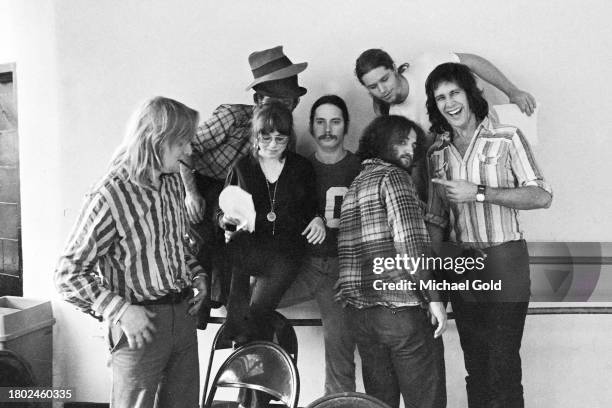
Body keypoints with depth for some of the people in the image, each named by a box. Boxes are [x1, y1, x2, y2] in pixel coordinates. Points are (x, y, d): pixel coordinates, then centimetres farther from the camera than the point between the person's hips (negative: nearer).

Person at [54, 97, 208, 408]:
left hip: (183, 313, 7)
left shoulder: (173, 181, 4)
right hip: (141, 324, -7)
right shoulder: (110, 197, -19)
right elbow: (68, 274, -14)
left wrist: (197, 274, 7)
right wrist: (120, 311, -20)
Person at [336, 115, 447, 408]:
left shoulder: (354, 185, 20)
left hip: (357, 309, 8)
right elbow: (410, 240, -16)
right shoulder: (393, 176, -5)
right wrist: (433, 296, -13)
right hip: (398, 307, -8)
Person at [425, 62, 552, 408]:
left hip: (503, 261, -4)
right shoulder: (438, 153, 9)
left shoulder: (507, 137, -3)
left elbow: (542, 196, -11)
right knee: (474, 360, 14)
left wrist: (478, 192, -18)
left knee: (503, 362, -3)